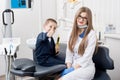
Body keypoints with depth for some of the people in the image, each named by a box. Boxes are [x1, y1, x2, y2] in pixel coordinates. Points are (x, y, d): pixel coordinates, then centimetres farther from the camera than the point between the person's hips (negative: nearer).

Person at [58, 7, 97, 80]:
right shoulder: (73, 32, 11)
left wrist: (74, 69, -14)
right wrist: (69, 67, -6)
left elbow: (87, 56, -11)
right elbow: (69, 51, 7)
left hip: (86, 67, -5)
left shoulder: (91, 34, -6)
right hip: (73, 66, 5)